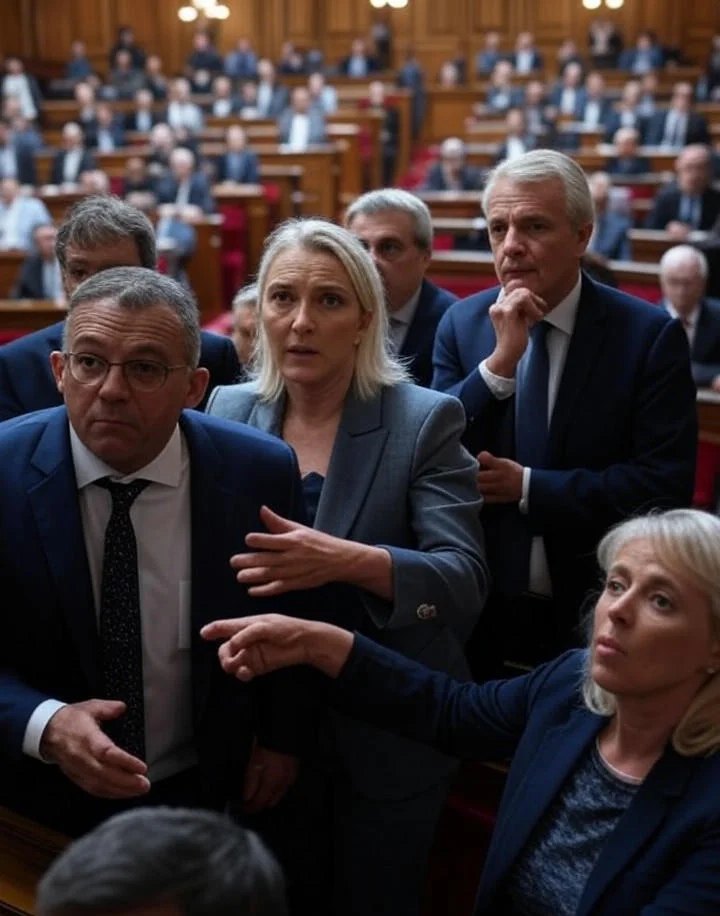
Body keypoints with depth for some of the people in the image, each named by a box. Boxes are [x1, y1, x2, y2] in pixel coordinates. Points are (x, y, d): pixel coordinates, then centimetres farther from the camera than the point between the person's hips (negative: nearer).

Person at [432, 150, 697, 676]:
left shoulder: (650, 335, -11)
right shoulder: (463, 323, -1)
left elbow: (667, 484, -16)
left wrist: (527, 486, -17)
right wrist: (501, 359, -21)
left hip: (595, 619, -2)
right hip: (480, 611, 2)